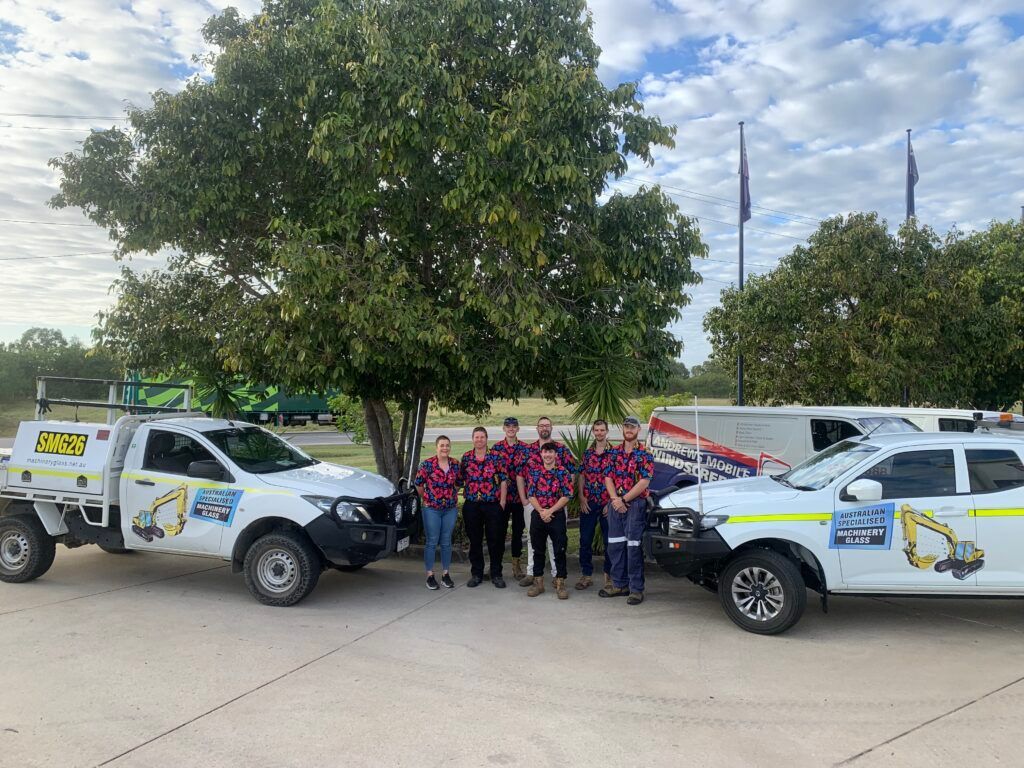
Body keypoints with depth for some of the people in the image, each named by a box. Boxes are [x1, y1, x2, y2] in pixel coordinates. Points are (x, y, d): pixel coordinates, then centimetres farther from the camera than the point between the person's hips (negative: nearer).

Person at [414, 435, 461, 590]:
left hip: (450, 509, 3)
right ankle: (430, 575, 9)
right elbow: (418, 483, -1)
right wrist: (425, 498, 6)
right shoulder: (428, 464, -9)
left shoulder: (455, 464, 2)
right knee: (432, 542, 1)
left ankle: (445, 574, 18)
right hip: (431, 509, -3)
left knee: (446, 542, 9)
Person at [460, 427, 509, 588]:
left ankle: (496, 574, 15)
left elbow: (504, 480, -1)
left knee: (495, 540, 3)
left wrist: (502, 501, -5)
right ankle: (476, 574, 21)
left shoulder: (496, 457, 0)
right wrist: (464, 495, 6)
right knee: (474, 540, 9)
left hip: (493, 504, -2)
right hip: (471, 504, 2)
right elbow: (461, 479, 14)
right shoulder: (466, 457, 7)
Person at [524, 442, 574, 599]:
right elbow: (530, 494, 0)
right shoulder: (533, 470, 4)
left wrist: (550, 511, -14)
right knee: (538, 550, 9)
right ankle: (538, 582, 20)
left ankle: (560, 584, 8)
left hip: (557, 515, -2)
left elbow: (567, 496, -7)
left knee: (559, 550, 0)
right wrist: (541, 511, -11)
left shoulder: (563, 472, -1)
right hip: (537, 515, 2)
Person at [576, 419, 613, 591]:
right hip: (588, 503, 3)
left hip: (607, 504, -3)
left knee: (609, 541, 4)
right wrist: (581, 498, -1)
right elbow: (581, 476, 10)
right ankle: (586, 575, 17)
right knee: (585, 540, 6)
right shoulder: (587, 453, 9)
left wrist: (611, 502, -11)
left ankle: (609, 575, 17)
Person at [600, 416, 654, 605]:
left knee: (633, 547, -5)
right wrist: (615, 499, -11)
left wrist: (623, 500, -13)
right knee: (615, 545, 9)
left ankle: (636, 589, 2)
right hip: (616, 504, 5)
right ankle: (619, 584, 21)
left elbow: (644, 482, -13)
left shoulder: (644, 455, -5)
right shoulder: (615, 453, 10)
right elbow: (608, 478, 5)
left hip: (636, 504, -5)